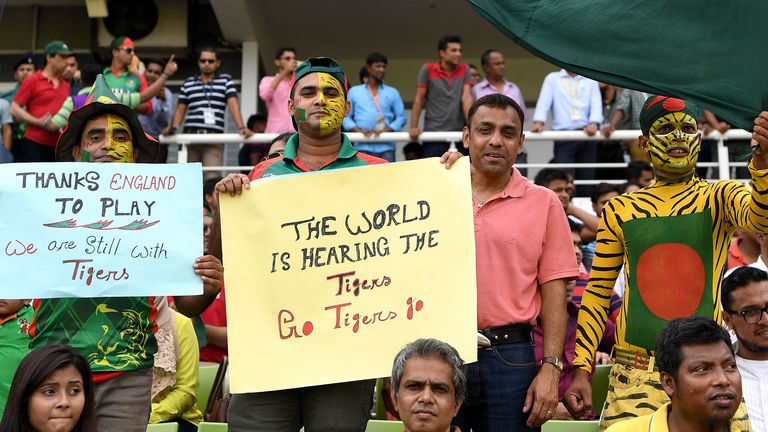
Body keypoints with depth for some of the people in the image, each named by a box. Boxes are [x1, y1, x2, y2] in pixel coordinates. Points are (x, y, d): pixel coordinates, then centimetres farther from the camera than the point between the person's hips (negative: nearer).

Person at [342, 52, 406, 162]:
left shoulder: (392, 92, 15)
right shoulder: (354, 91, 15)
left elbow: (401, 117, 8)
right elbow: (345, 116, 10)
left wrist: (386, 130, -10)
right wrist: (359, 130, -9)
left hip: (386, 147, 1)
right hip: (363, 146, 0)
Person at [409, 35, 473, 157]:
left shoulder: (464, 70, 6)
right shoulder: (428, 70, 0)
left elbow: (466, 98, -2)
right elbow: (419, 99, 1)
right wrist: (413, 127, -7)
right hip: (433, 134, -2)